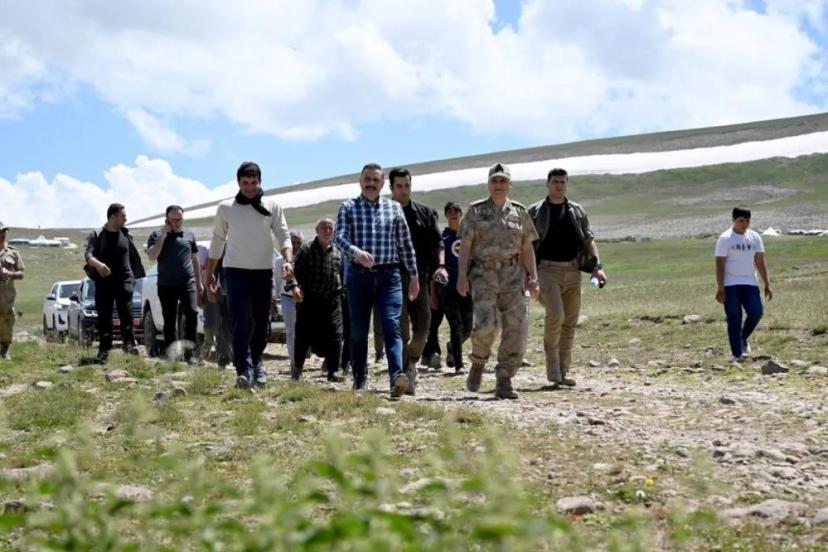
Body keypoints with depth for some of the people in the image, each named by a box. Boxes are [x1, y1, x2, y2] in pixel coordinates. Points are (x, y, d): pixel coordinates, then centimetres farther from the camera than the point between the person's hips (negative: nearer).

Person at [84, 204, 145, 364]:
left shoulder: (126, 234, 10)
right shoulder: (96, 235, 1)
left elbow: (133, 256, 18)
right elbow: (88, 254, -11)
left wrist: (136, 274, 16)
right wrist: (98, 264, -32)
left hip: (124, 279, 1)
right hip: (104, 281, -1)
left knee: (126, 311, -15)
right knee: (104, 316, 1)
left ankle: (129, 343, -17)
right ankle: (104, 350, 5)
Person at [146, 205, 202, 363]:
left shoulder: (189, 235, 12)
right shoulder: (157, 235, 4)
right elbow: (152, 256, -11)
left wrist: (199, 282, 16)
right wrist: (163, 236, -15)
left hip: (188, 283, 1)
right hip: (166, 285, -1)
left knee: (192, 314, -16)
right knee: (169, 322, 3)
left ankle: (189, 352, -12)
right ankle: (170, 355, 8)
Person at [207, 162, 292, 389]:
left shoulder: (272, 206, 3)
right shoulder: (226, 208, 4)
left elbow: (283, 235, -2)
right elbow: (217, 240, 12)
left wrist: (288, 260, -20)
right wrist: (210, 273, 11)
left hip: (263, 272, 2)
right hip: (235, 272, -1)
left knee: (262, 323, 10)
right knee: (240, 323, -14)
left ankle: (255, 362, 30)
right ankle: (244, 371, -17)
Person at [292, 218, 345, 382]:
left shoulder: (338, 252, 11)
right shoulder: (306, 250, 0)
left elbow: (343, 275, 18)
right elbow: (295, 270, -6)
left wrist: (342, 294, 11)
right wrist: (295, 287, -21)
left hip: (332, 301, 3)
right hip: (309, 300, -2)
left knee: (335, 336, -4)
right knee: (304, 335, 2)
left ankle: (332, 371, 4)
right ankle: (298, 367, 19)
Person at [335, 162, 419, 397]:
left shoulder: (394, 208, 10)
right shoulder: (348, 207, 5)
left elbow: (405, 244, 13)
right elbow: (340, 237, -9)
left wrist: (413, 275, 12)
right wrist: (356, 252, -30)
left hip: (389, 275, 0)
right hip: (359, 276, 0)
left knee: (392, 326, -15)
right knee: (358, 331, 6)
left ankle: (396, 377, -29)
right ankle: (359, 382, 16)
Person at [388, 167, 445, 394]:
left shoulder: (425, 213, 12)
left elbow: (437, 243, 10)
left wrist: (440, 265, -5)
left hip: (420, 276, 3)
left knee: (422, 327, 3)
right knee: (401, 329, -8)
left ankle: (411, 361, 28)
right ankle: (404, 374, -4)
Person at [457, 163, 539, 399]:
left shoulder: (519, 212, 11)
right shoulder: (476, 211, 4)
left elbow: (527, 248, 13)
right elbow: (465, 245, 1)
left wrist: (533, 277, 6)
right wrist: (462, 275, -10)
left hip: (512, 275, 3)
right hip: (483, 274, -3)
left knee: (515, 329, -5)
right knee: (486, 325, -18)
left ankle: (504, 382, 4)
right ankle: (478, 363, 12)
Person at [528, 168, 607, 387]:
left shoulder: (577, 211, 13)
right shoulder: (535, 212, 4)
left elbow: (589, 238, 11)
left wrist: (597, 266, -3)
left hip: (572, 270, 4)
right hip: (547, 269, -4)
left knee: (570, 322, 4)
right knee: (555, 314, -21)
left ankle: (562, 372, 14)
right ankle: (553, 372, -12)